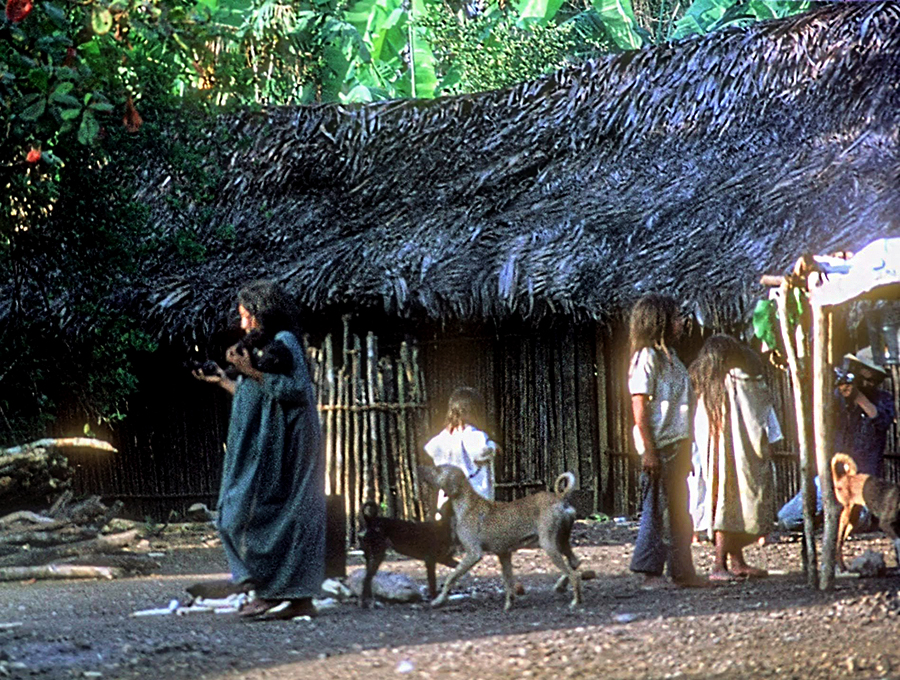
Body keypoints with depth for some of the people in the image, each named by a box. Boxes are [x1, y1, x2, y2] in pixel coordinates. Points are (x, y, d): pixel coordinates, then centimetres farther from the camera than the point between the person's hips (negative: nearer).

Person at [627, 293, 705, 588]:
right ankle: (650, 572, -2)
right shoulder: (646, 357, -9)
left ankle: (682, 571, 13)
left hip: (677, 442, 9)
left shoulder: (668, 356, 18)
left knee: (678, 509, 10)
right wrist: (648, 450, -19)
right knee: (657, 508, -6)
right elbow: (639, 406, -15)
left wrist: (685, 447, 16)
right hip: (659, 445, -9)